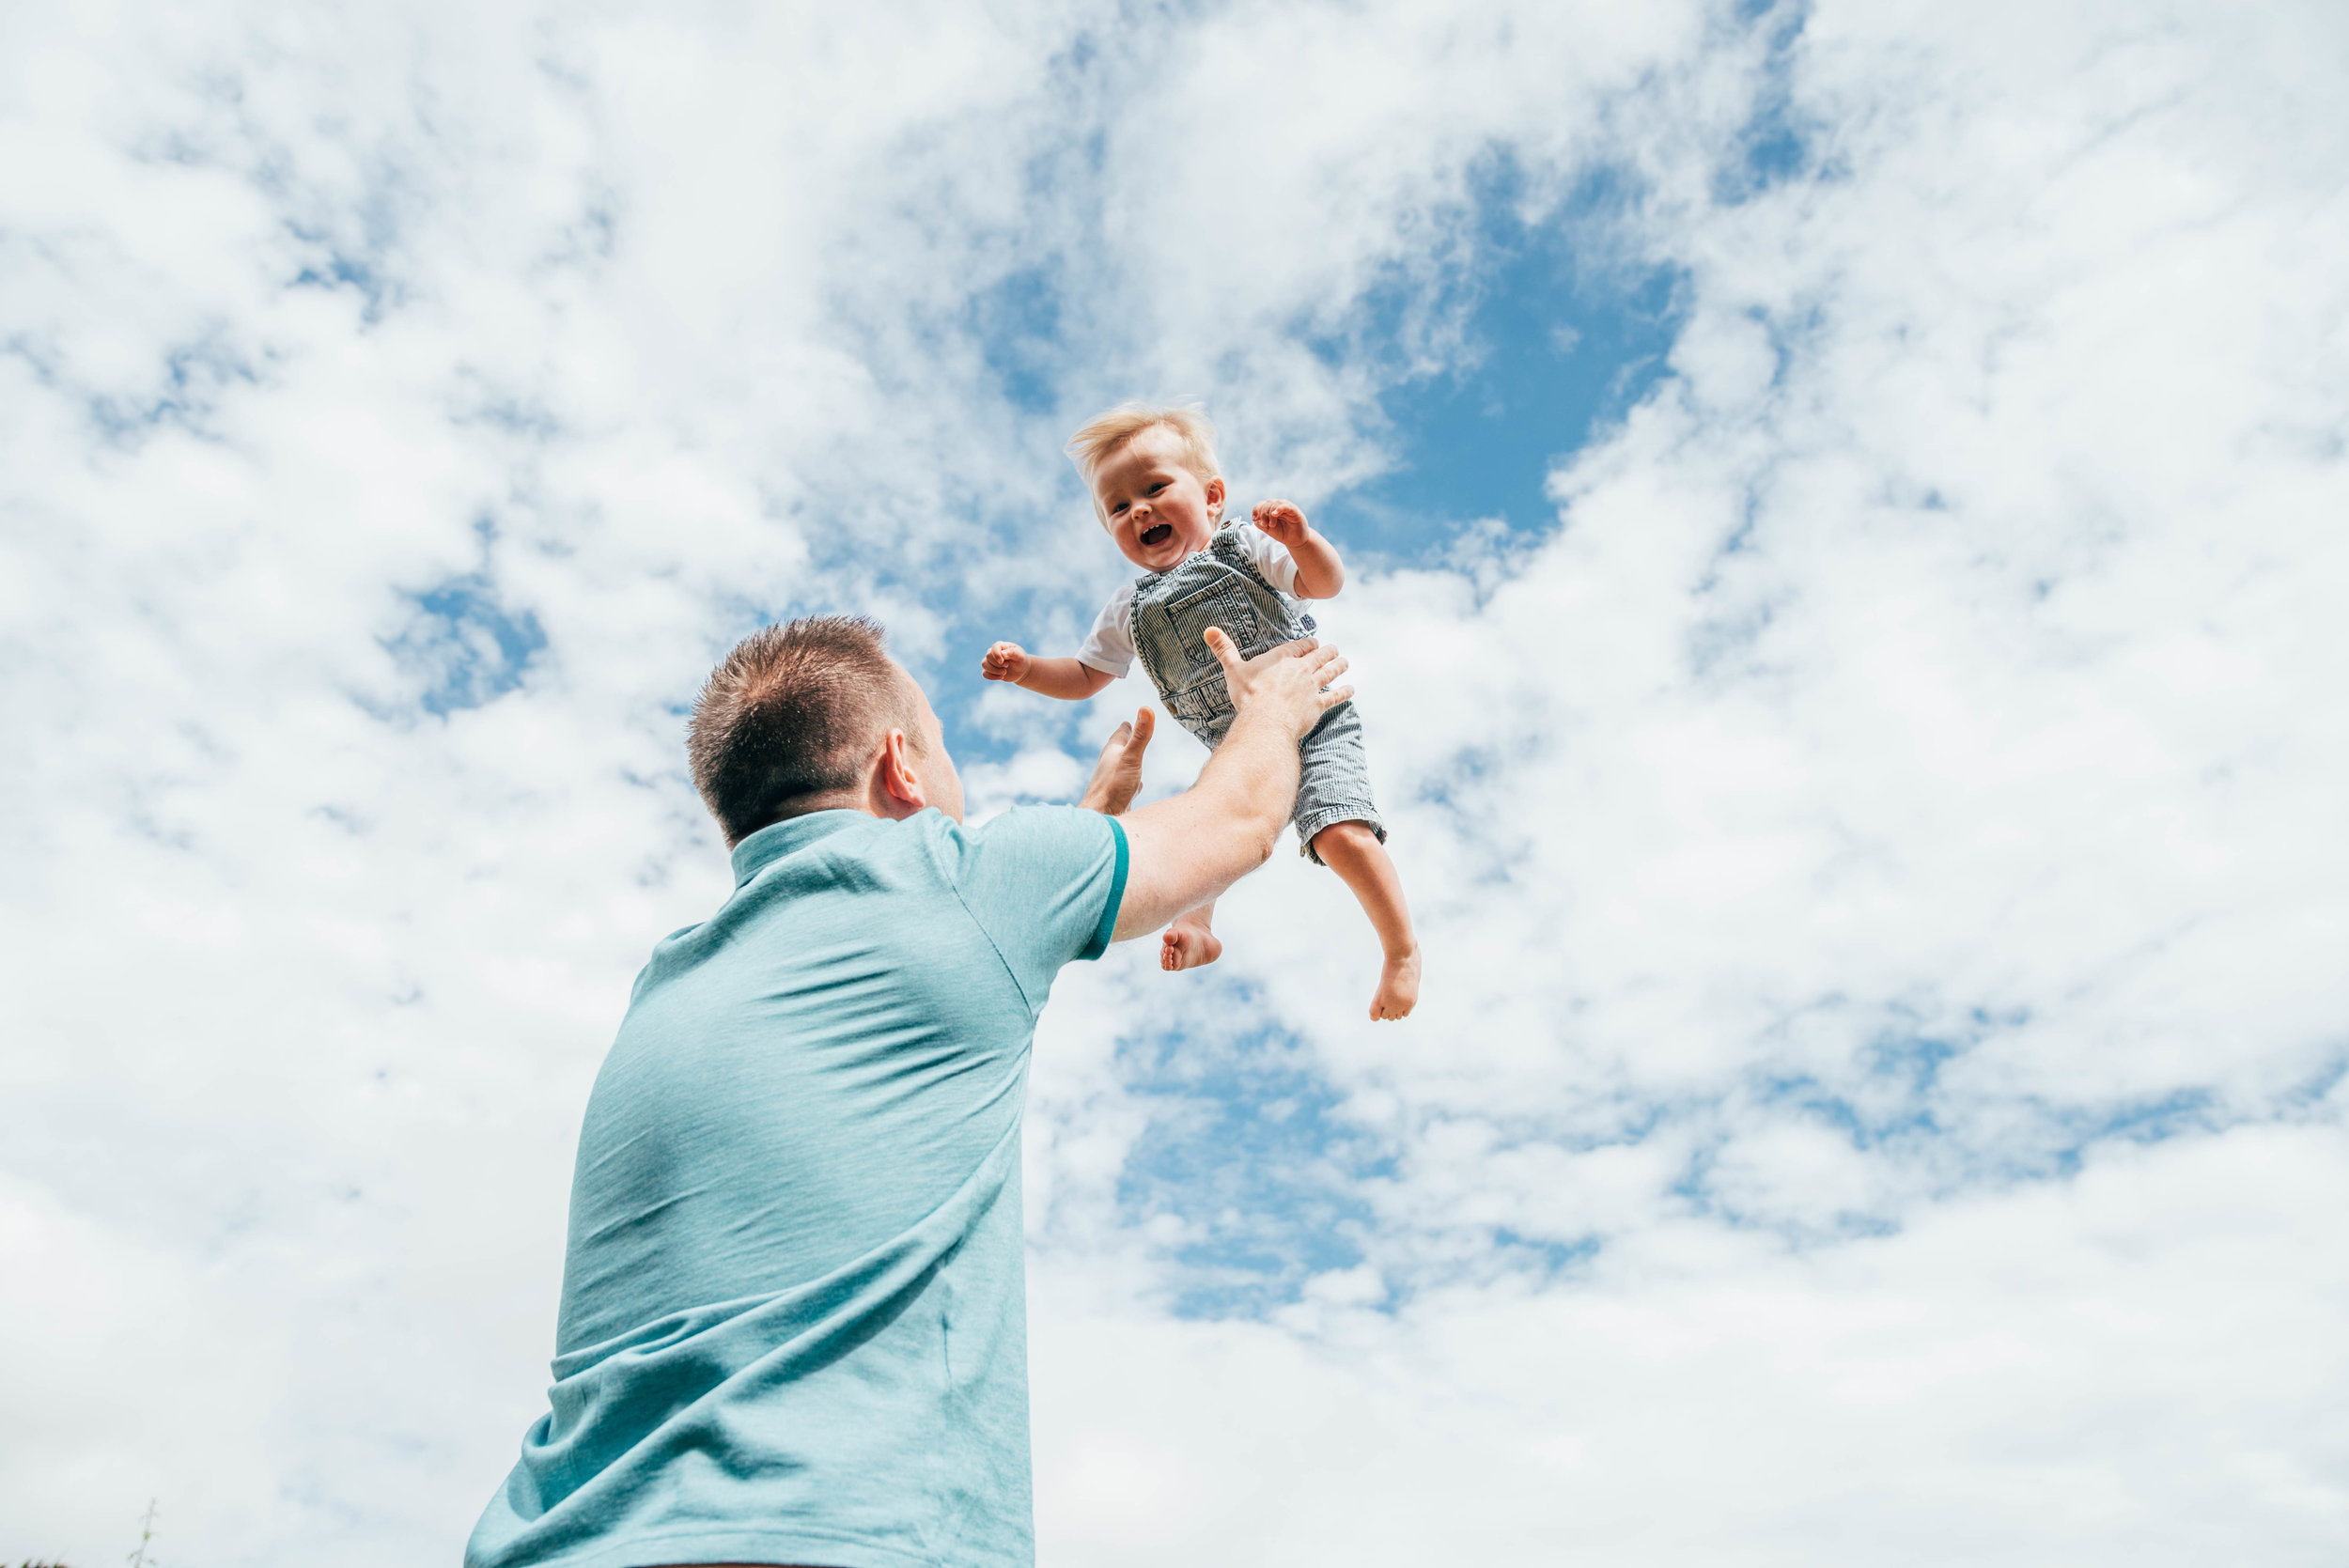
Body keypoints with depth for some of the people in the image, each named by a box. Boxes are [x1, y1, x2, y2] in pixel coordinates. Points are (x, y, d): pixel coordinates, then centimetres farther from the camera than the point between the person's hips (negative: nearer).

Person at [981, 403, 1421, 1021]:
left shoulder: (1244, 546, -4)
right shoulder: (1128, 612, 8)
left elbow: (1326, 584, -10)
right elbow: (1084, 677, 15)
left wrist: (1300, 539, -30)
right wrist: (1025, 668, -1)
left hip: (1314, 720, -6)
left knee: (1340, 835, -21)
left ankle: (1402, 948, -5)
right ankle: (1198, 931, 32)